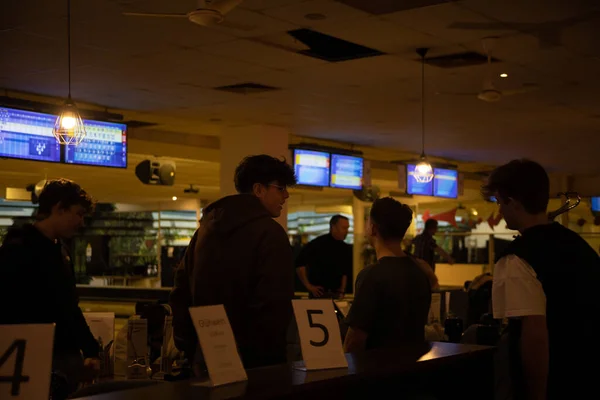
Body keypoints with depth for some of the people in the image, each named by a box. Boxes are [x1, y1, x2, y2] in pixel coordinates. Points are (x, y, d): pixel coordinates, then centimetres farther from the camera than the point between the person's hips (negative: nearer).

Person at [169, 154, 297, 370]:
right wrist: (272, 358, -14)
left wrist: (188, 347, 16)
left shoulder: (207, 226, 11)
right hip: (253, 359, -7)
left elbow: (182, 293, 14)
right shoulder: (269, 233, -12)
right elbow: (275, 304, -21)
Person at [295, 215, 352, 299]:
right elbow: (299, 264, -12)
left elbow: (345, 272, 14)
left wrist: (342, 291, 6)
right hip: (319, 293, -5)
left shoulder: (345, 248, 7)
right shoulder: (318, 244, -9)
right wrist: (308, 286, -10)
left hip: (336, 294, 5)